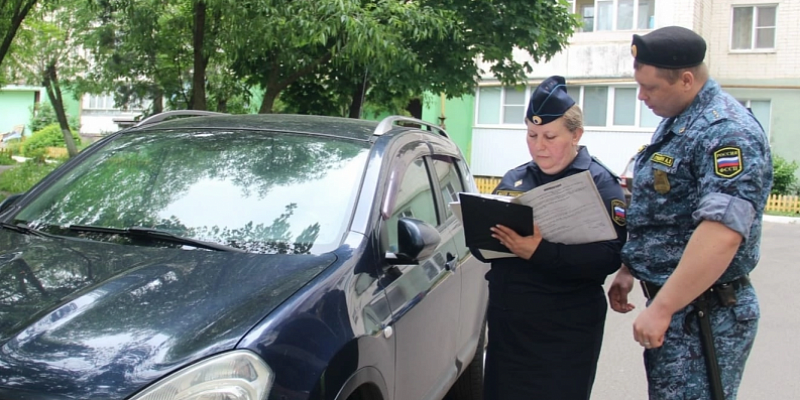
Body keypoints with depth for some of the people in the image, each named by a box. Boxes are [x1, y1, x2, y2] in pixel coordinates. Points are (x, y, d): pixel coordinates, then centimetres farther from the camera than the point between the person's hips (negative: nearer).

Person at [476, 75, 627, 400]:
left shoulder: (599, 183, -4)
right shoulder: (514, 179, 12)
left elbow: (611, 255, -18)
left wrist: (540, 252, -29)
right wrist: (486, 237, -12)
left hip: (565, 330, -5)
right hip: (506, 321, 5)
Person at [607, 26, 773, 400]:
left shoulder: (726, 132, -21)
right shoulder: (675, 123, 11)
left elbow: (722, 234, -31)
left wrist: (661, 309, -28)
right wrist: (629, 269, 20)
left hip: (704, 314, -9)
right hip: (673, 302, 9)